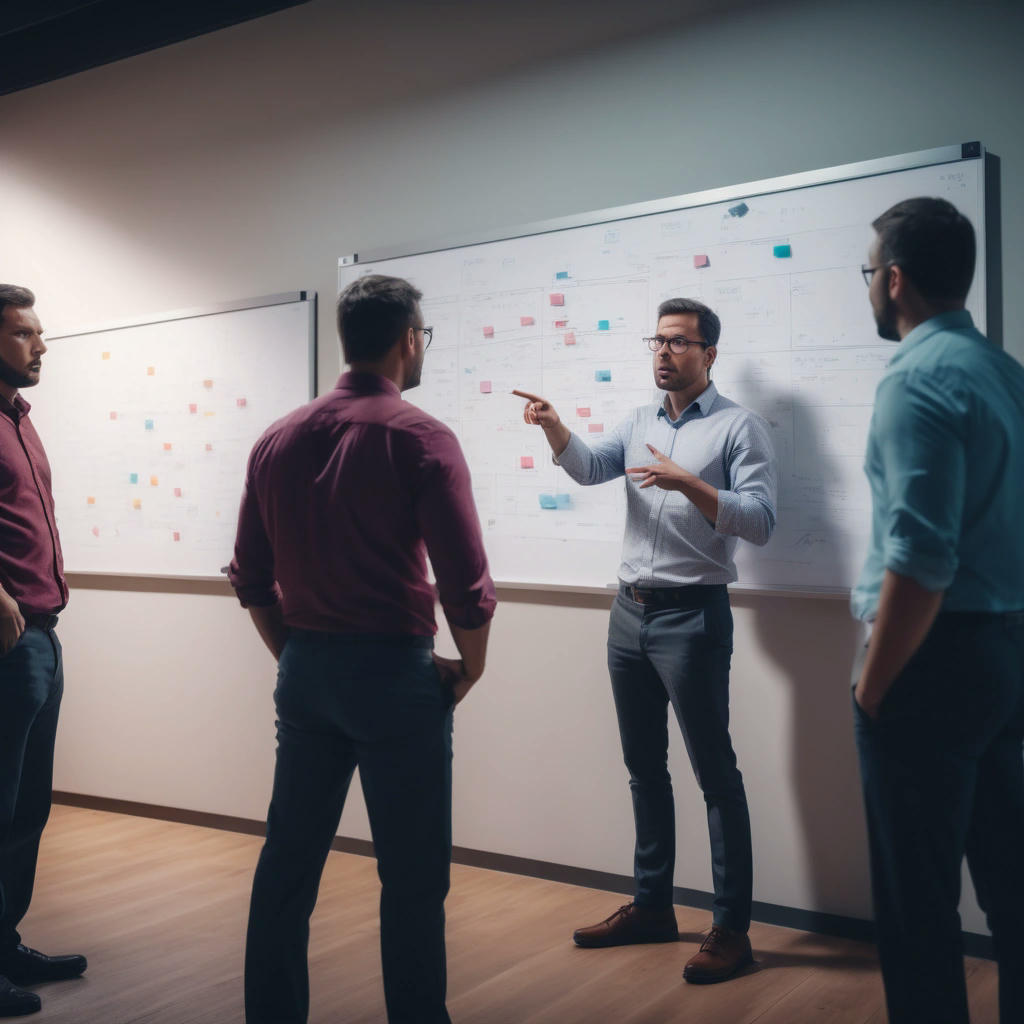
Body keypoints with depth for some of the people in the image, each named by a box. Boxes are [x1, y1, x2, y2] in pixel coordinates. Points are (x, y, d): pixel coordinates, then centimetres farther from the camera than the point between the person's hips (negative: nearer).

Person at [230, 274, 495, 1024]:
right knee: (413, 875, 6)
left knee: (289, 859, 15)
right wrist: (469, 670, 0)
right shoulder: (421, 439, -11)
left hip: (304, 673, 6)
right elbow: (467, 584, -15)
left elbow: (252, 577, 9)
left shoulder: (278, 440, 6)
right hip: (392, 671, -6)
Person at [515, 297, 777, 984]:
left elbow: (761, 522, -13)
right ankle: (653, 906, 27)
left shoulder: (740, 428, -4)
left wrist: (687, 483, -24)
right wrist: (551, 425, -20)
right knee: (644, 767, 14)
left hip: (693, 616, -6)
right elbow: (589, 467, -2)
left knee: (715, 772, -1)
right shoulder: (639, 424, 14)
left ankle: (732, 928, 8)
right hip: (630, 611, 7)